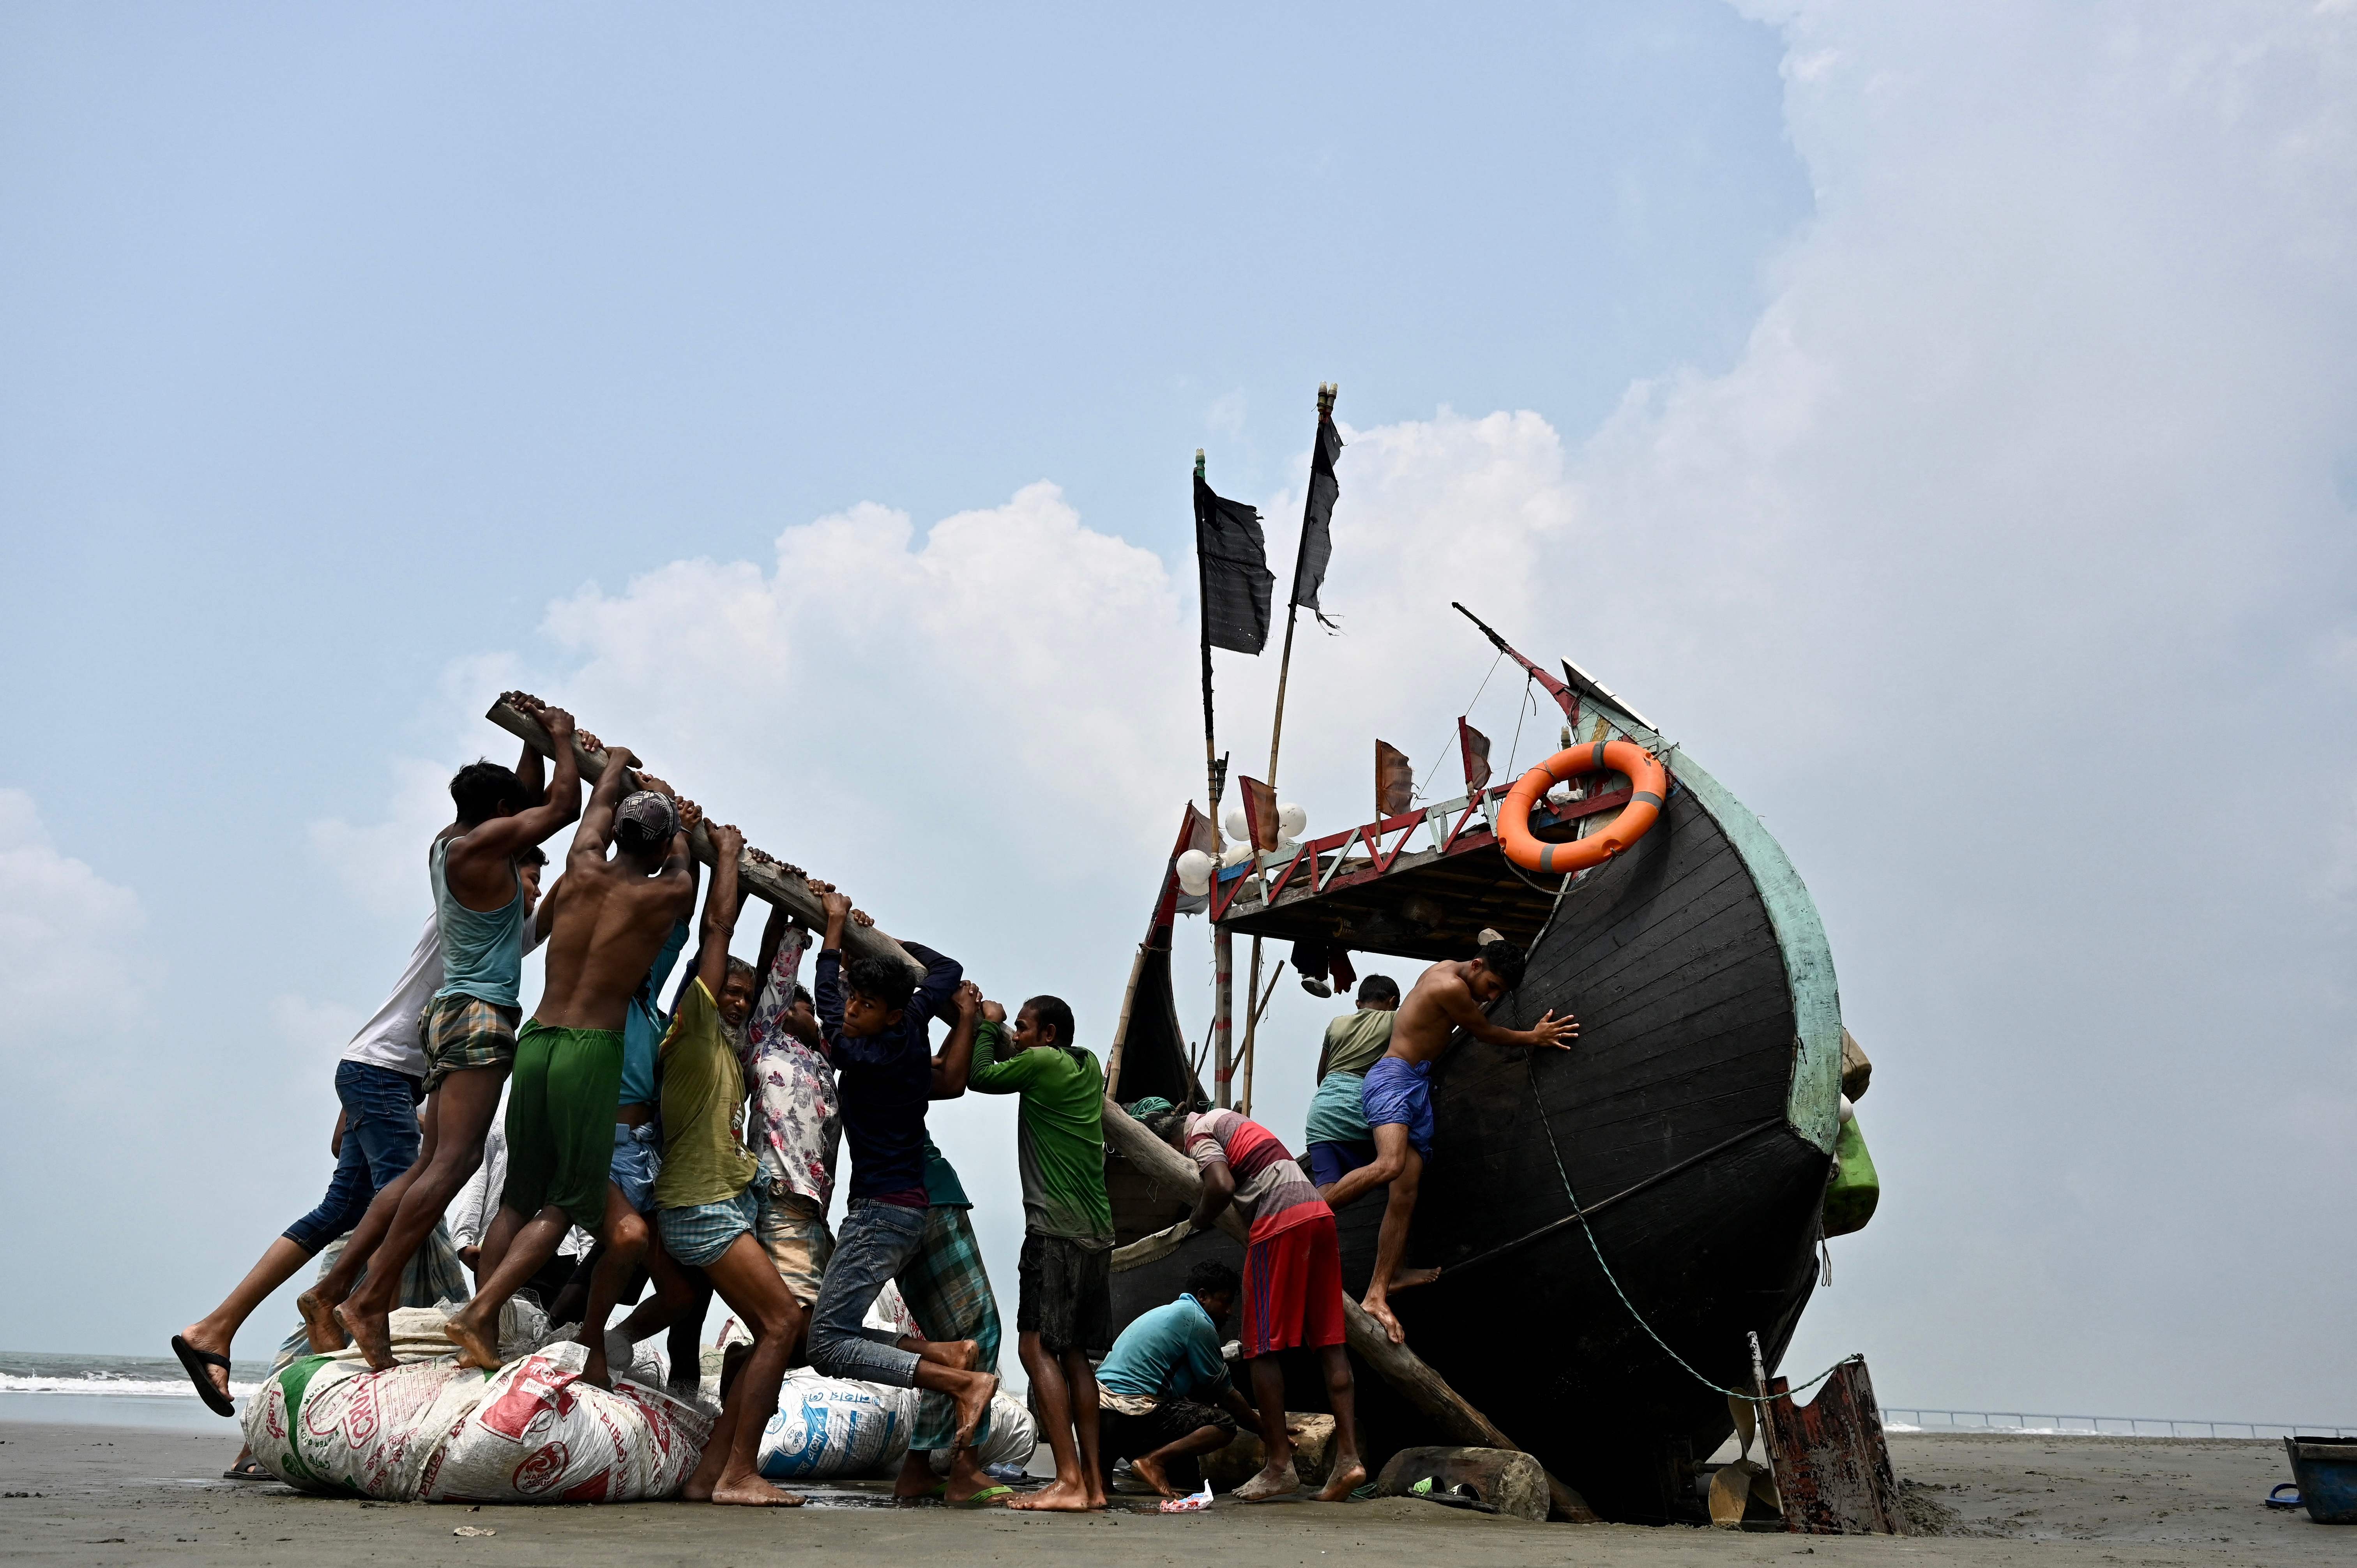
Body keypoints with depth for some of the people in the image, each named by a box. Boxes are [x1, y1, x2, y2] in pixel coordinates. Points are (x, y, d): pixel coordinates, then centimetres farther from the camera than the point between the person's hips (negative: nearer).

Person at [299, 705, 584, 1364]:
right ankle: (370, 1298, -20)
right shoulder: (482, 843, -9)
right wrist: (561, 735, 8)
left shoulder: (447, 842, 17)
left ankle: (331, 1291, 6)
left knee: (426, 1167, 7)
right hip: (479, 1016, -10)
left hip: (453, 1014, 10)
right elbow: (563, 807, -6)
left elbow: (528, 802, 33)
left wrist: (537, 741, 28)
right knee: (451, 1163, -16)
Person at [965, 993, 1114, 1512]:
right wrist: (996, 1027, 20)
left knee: (1037, 1346, -10)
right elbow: (1014, 1067, 28)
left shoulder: (1042, 1061, -8)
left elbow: (981, 1076, 5)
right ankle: (1093, 1480, 8)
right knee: (1073, 1353, 11)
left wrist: (988, 1025, 17)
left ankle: (1069, 1481, -17)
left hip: (1056, 1229, -9)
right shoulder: (1089, 1068, 15)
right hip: (1097, 1232, 9)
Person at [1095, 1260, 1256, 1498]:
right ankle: (1153, 1460, -17)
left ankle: (1107, 1456, 12)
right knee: (1224, 1424, -3)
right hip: (1134, 1411, -9)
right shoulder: (1199, 1323, -4)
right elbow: (1225, 1393, 1)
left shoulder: (1169, 1311, 25)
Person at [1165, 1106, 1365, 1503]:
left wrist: (1199, 1221, 3)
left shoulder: (1198, 1133, 3)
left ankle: (1280, 1464, -3)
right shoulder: (1226, 1119, 30)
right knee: (1330, 1341, 5)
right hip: (1319, 1214, 8)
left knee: (1263, 1346, -2)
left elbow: (1222, 1186, -13)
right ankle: (1348, 1456, 0)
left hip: (1280, 1219, -8)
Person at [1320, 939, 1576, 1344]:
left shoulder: (1450, 971, 13)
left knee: (1406, 1192, -3)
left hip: (1418, 1085, 10)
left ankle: (1378, 1293, -7)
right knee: (1390, 1164, -35)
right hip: (1393, 1078, -10)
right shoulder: (1451, 986, -15)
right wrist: (1533, 1037, 8)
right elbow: (1484, 1032, -2)